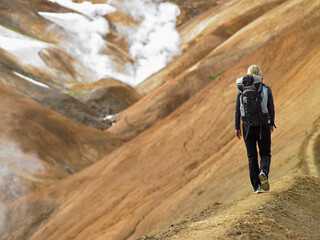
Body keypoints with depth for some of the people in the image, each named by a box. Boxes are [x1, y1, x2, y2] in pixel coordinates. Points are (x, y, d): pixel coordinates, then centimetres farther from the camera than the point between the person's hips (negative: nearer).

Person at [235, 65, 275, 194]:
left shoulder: (241, 90, 1)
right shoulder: (266, 89, -2)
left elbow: (237, 110, 0)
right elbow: (271, 108, 0)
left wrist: (237, 128, 6)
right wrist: (272, 124, 14)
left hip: (248, 127, 1)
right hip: (263, 125, -1)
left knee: (252, 157, 9)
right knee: (265, 154, 12)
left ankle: (256, 186, 6)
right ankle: (263, 172, -20)